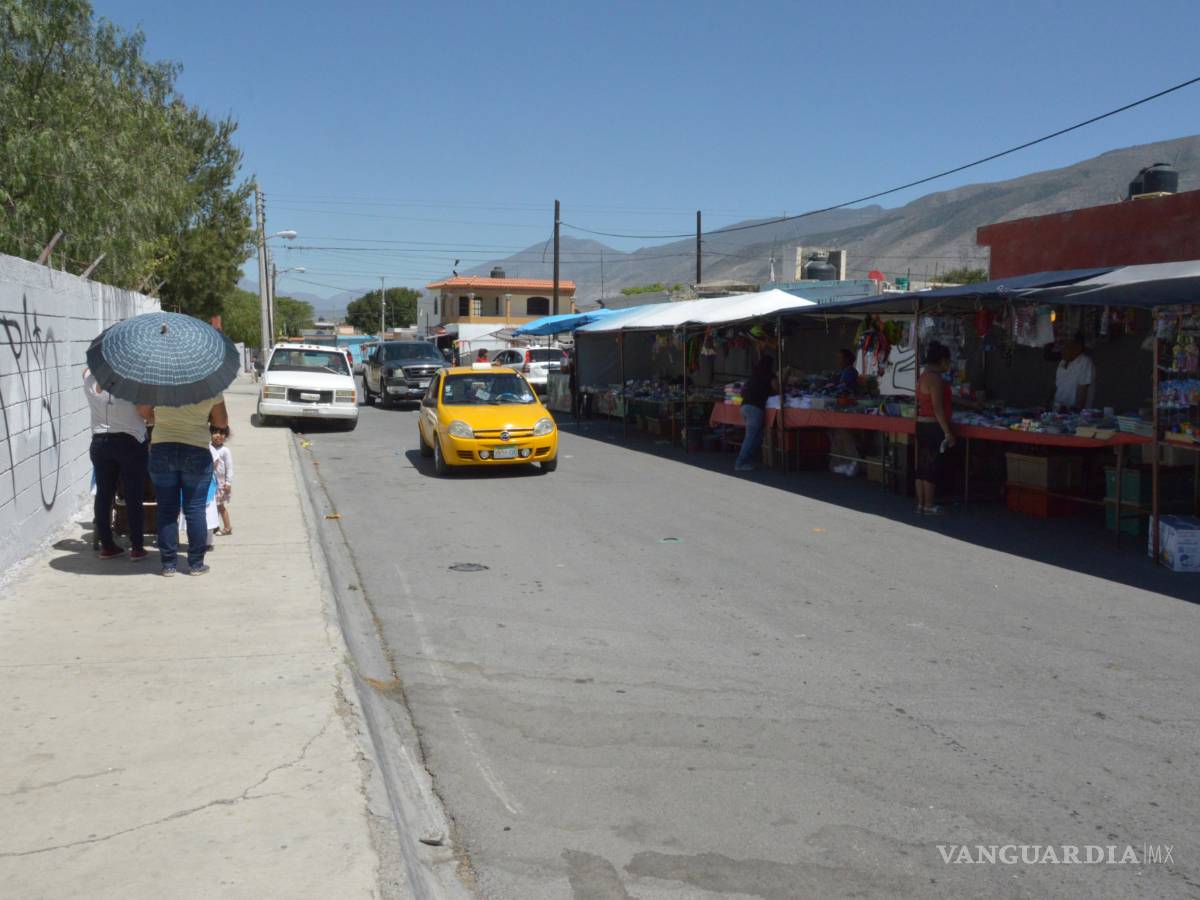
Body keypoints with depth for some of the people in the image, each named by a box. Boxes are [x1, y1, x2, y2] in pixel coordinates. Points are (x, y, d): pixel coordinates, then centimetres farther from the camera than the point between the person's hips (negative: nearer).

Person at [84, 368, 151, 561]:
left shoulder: (90, 378, -4)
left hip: (100, 442, 4)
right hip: (130, 442, -4)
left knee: (104, 495, 11)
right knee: (133, 497, 3)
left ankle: (106, 545, 18)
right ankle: (136, 547, 7)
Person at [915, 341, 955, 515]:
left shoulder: (924, 377, 14)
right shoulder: (936, 379, -17)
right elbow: (938, 408, -21)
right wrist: (948, 433, -20)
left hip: (921, 425, 10)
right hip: (934, 427, -10)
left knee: (922, 466, 12)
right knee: (932, 468, -3)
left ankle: (921, 503, 18)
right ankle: (929, 506, 2)